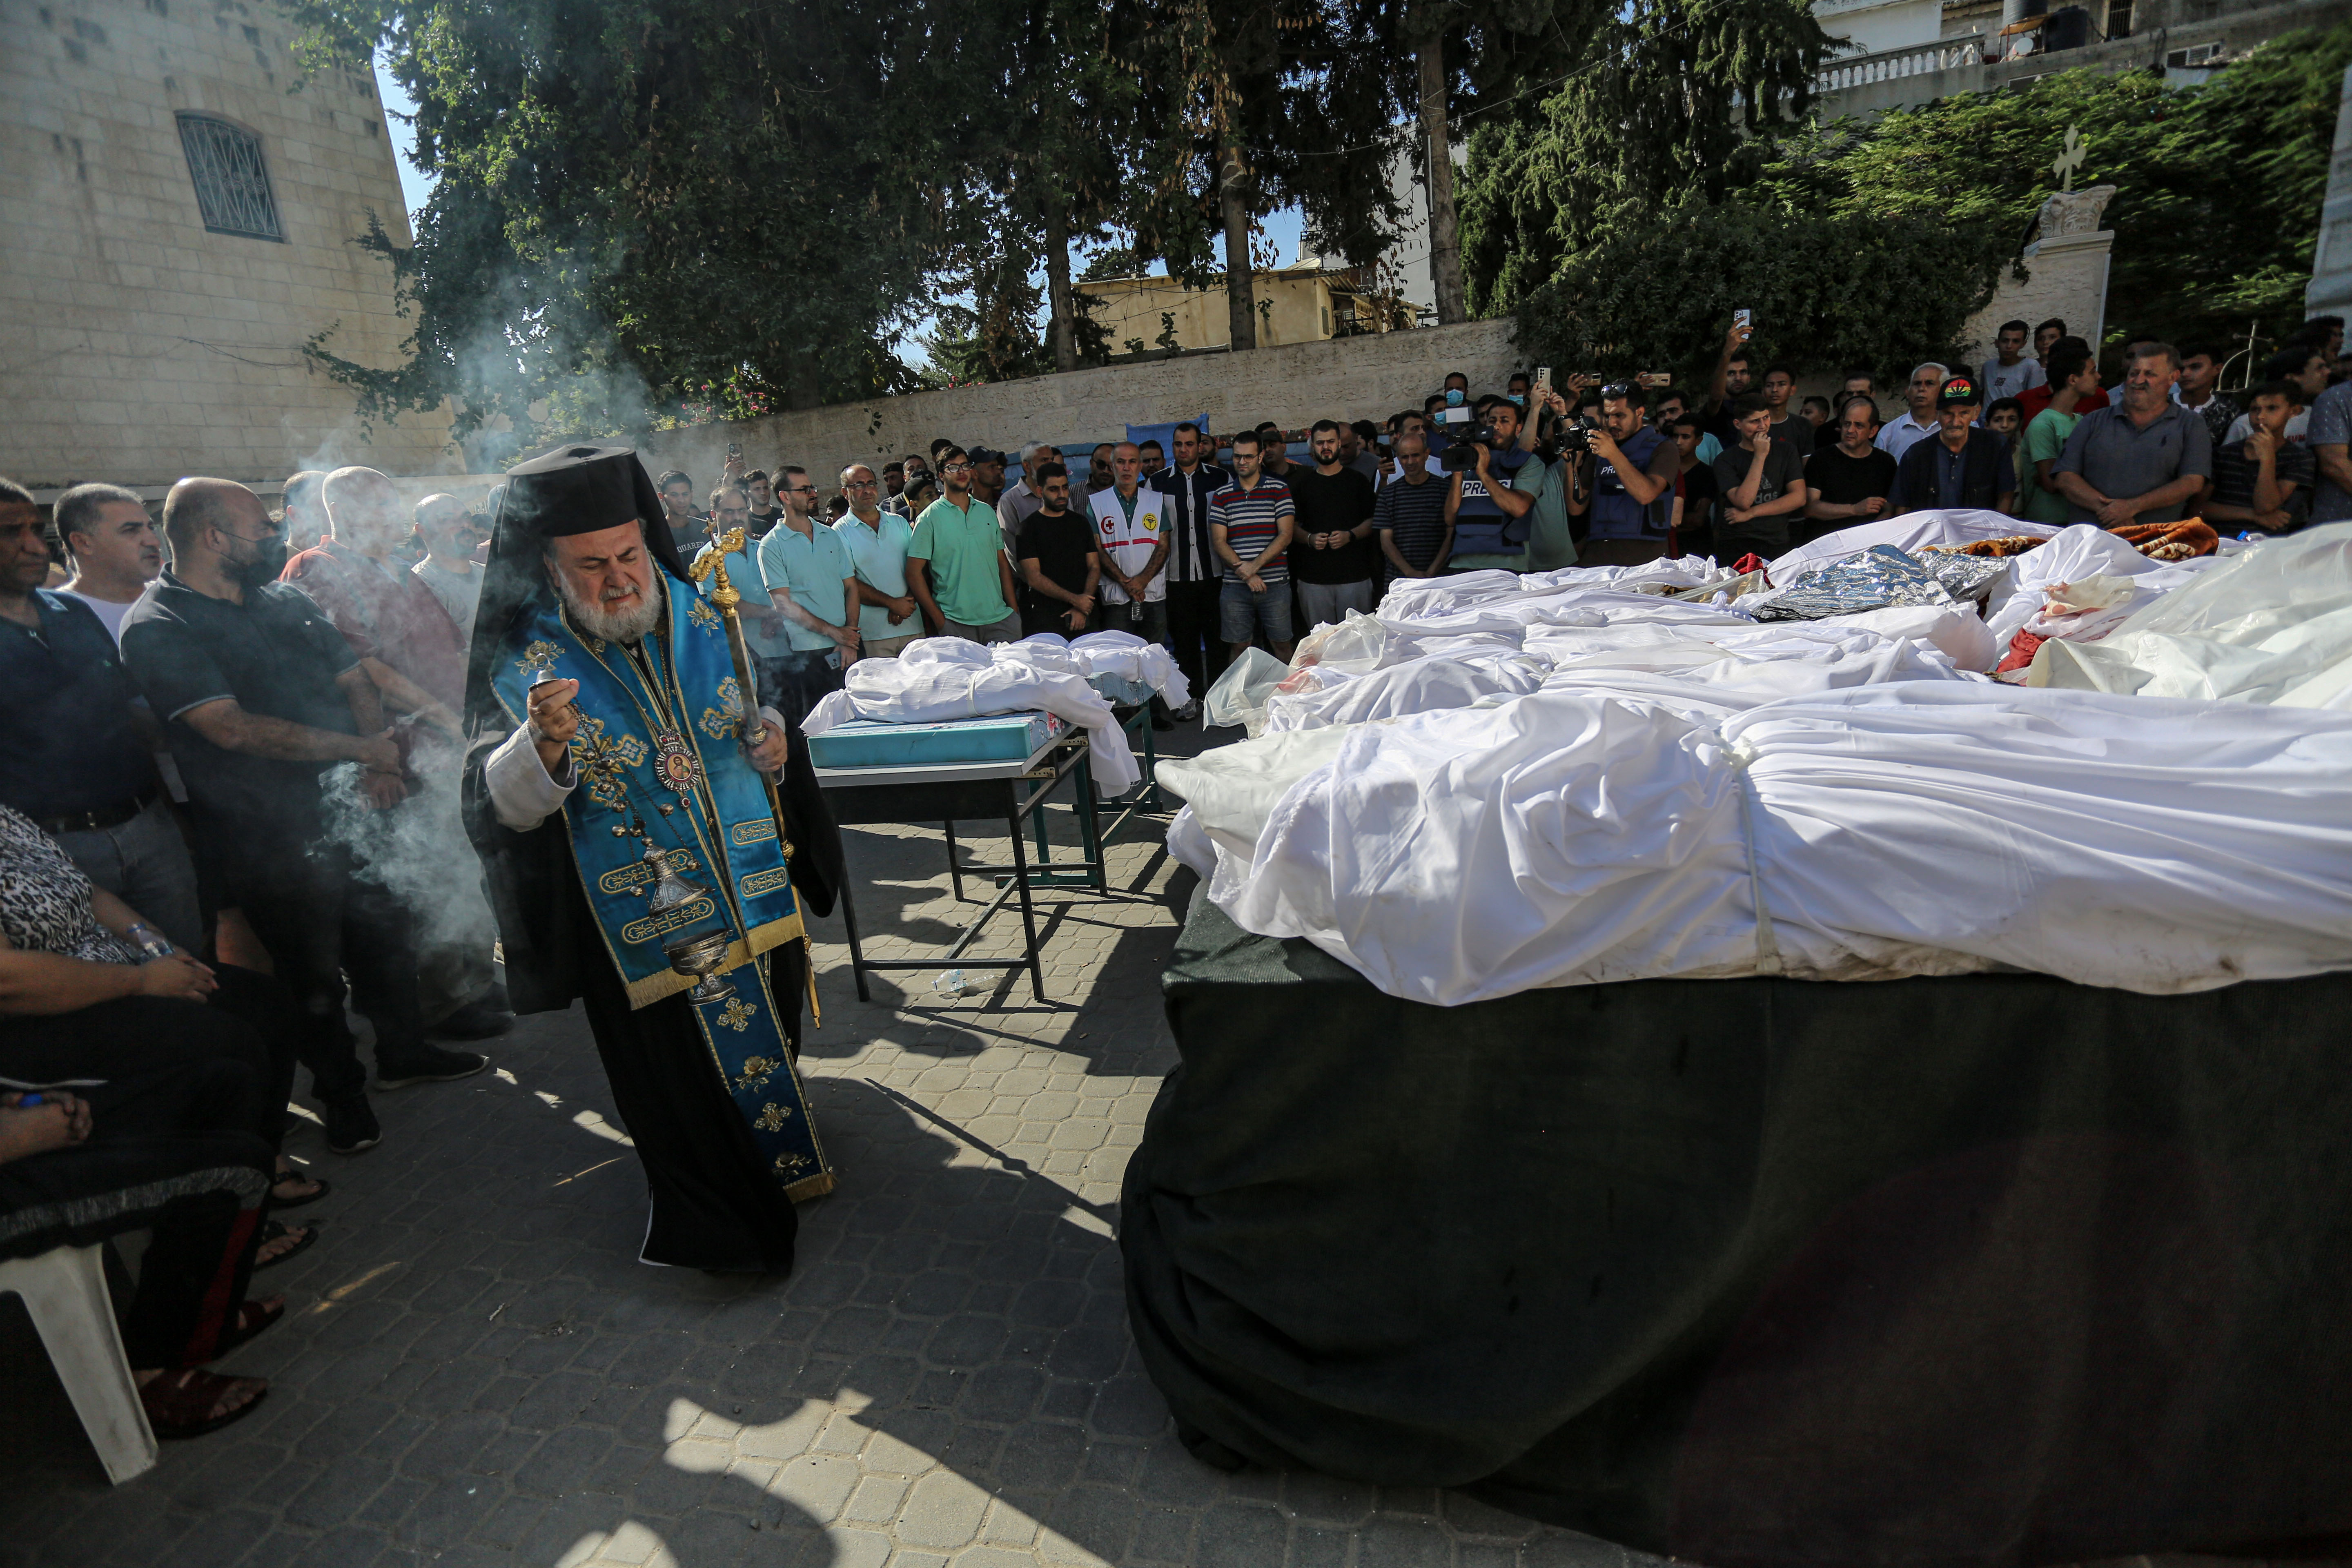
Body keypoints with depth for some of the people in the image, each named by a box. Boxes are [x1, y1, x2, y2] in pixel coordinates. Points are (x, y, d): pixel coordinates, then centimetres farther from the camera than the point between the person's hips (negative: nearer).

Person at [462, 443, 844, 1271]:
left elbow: (760, 713, 12)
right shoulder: (524, 667, -12)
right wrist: (541, 747, -40)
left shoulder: (701, 618, -1)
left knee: (769, 1035, 21)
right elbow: (496, 806, -20)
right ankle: (720, 1224, 36)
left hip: (752, 893, 4)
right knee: (684, 1072, 11)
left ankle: (781, 1156, 49)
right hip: (641, 927, -4)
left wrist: (772, 741, -10)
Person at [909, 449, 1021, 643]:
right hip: (955, 625, -4)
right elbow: (914, 572, -4)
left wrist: (1014, 611, 8)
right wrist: (938, 618, -10)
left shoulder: (988, 512, 13)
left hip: (1000, 619, 4)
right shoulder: (930, 518, -1)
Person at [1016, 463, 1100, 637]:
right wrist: (1074, 599, -13)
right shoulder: (1030, 526, 1)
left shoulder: (1081, 523, 15)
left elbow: (1094, 567, 10)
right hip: (1046, 619, -3)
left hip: (1083, 617, 4)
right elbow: (1033, 577, -7)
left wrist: (1083, 609, -6)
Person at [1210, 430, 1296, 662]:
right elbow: (1218, 542, 2)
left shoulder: (1279, 490, 4)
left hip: (1275, 584, -1)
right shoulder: (1222, 496, 9)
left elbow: (1285, 536, -3)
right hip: (1235, 587, 1)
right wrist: (1244, 571, -11)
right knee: (1239, 647, 5)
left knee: (1281, 644, 4)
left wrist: (1255, 565, -14)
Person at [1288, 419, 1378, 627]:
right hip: (1313, 577, 1)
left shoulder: (1358, 481, 10)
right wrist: (1309, 538, -8)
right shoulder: (1303, 483, 13)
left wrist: (1350, 536, -12)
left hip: (1354, 575, -1)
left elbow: (1372, 520, 6)